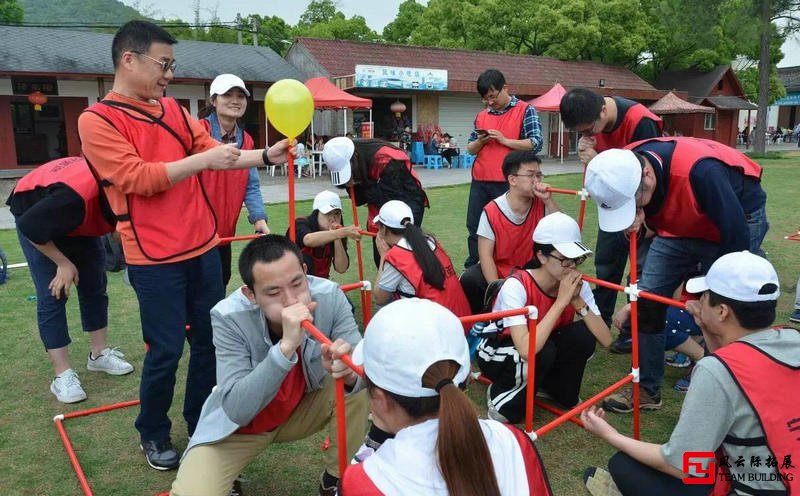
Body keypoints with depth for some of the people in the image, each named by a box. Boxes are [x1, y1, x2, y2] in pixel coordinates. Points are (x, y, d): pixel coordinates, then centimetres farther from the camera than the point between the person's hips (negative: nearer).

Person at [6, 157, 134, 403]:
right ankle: (62, 374, -5)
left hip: (80, 218, 6)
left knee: (94, 286, 5)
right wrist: (63, 263, -21)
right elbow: (30, 227, -30)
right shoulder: (73, 197, -45)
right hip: (35, 215, -6)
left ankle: (99, 353, 18)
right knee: (53, 293, -10)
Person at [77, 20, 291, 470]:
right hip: (155, 258, -6)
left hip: (203, 247, 6)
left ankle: (201, 422, 32)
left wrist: (266, 156, -1)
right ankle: (154, 434, 25)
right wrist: (204, 160, -20)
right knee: (166, 349, 1)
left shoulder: (173, 109, 10)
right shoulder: (97, 121, -8)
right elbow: (137, 178, -18)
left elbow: (214, 151, 11)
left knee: (212, 339, 12)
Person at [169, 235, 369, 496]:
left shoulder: (329, 296, -24)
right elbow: (237, 410, -35)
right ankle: (226, 474, 12)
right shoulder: (229, 317, -30)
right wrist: (286, 346, -47)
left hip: (304, 409, 3)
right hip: (238, 424, -2)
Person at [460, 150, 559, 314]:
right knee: (469, 280, -30)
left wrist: (549, 201, -23)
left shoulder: (541, 204, -6)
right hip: (498, 272, -3)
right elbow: (486, 255, -17)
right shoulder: (492, 211, -16)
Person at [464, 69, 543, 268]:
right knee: (474, 226, 9)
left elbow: (536, 143, -11)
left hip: (507, 183, -5)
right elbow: (470, 149, 16)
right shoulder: (481, 116, 13)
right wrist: (480, 141, -6)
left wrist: (504, 140, -14)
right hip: (479, 182, 5)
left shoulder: (525, 110, -2)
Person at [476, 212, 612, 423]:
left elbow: (606, 340, -19)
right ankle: (501, 395, -6)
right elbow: (527, 350, -43)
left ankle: (551, 386, 6)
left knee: (583, 335, -21)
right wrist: (561, 301, -39)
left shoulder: (577, 284, -15)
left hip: (543, 347, 5)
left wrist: (578, 301, -31)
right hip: (497, 355, -5)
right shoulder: (516, 286, -31)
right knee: (542, 351, -35)